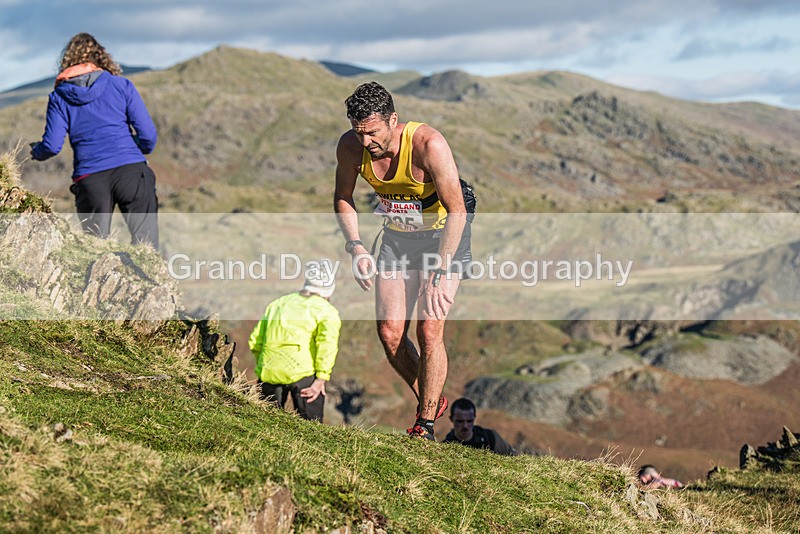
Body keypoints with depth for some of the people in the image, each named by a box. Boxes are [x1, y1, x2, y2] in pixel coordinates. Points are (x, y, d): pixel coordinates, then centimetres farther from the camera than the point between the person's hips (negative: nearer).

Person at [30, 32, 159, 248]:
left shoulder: (59, 97, 9)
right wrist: (143, 150, 24)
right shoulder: (122, 85, 7)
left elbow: (52, 146, 1)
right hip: (131, 171, -1)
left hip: (89, 179, 1)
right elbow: (148, 134, 2)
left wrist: (36, 151, 24)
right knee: (146, 244, -5)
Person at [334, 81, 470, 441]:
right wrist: (355, 245, -14)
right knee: (389, 333, -2)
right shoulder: (351, 146, -17)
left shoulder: (428, 145, -32)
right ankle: (430, 402, 22)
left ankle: (426, 425, 0)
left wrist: (439, 275, -36)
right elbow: (343, 197, 2)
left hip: (444, 235, -5)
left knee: (429, 330, -15)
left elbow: (457, 210, -31)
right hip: (397, 237, 5)